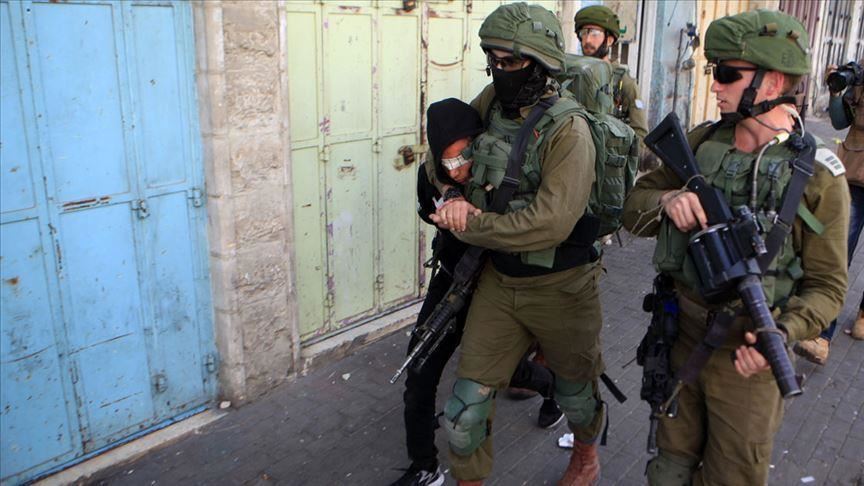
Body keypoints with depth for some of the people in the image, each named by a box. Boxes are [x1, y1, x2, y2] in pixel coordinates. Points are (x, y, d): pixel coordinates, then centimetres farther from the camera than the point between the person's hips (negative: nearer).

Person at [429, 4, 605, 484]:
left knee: (576, 391, 21)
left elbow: (551, 223, -30)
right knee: (467, 403, 5)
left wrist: (470, 224, -21)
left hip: (560, 287, -4)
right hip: (498, 281, 5)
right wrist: (455, 200, -9)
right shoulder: (490, 103, -3)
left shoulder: (568, 129, -21)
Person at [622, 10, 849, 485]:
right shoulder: (701, 142, -1)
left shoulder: (818, 174, -12)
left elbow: (827, 285, -8)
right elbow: (634, 206, 3)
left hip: (747, 356, -3)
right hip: (681, 338, 4)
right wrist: (665, 201, -20)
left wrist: (782, 332, -26)